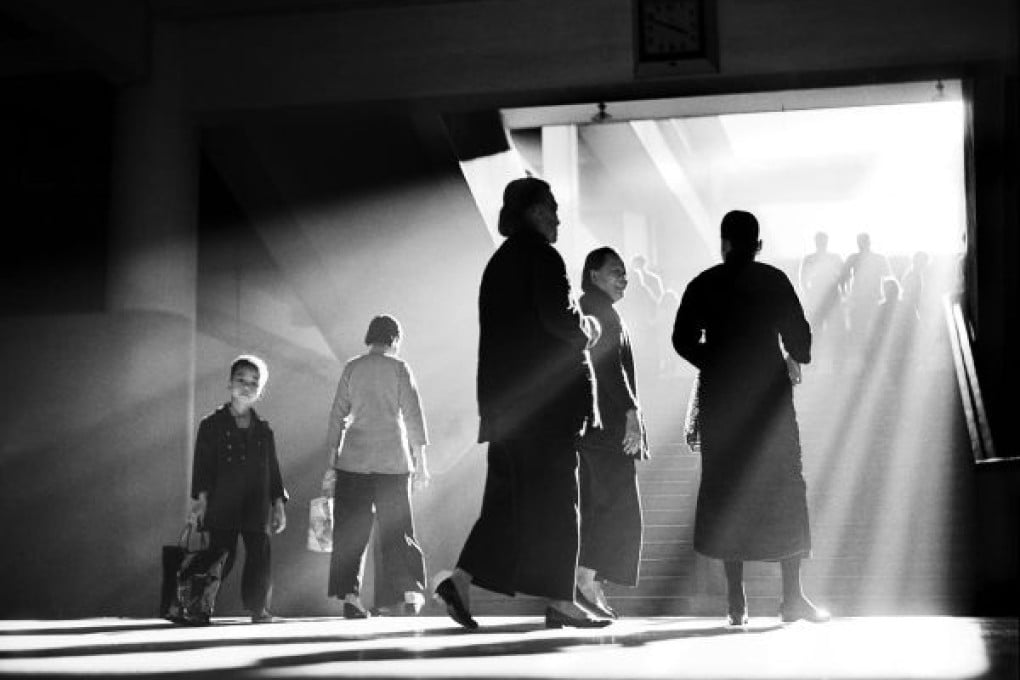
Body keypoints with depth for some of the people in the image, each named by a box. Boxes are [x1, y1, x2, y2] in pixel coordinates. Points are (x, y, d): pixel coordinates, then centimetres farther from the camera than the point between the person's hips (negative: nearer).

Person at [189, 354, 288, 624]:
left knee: (260, 557, -2)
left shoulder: (263, 430, 14)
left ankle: (258, 608, 9)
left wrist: (278, 504, 10)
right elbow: (202, 464, 0)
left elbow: (273, 469, 16)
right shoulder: (212, 425, 4)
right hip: (222, 505, -3)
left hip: (256, 507, 3)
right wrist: (200, 498, -10)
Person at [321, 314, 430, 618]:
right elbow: (413, 415, -3)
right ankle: (410, 592, -1)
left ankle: (349, 595, -5)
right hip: (393, 459, -1)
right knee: (396, 527, 7)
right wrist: (420, 460, 2)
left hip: (354, 458, 1)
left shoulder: (351, 368, 7)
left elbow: (337, 416, 6)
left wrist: (332, 463, 9)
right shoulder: (399, 368, 1)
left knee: (351, 530, 5)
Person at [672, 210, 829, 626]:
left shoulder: (703, 285, 3)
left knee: (726, 492, 5)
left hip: (720, 396, 1)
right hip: (769, 393, -1)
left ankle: (736, 600, 2)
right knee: (783, 488, 5)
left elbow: (683, 339, 0)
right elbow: (799, 334, -2)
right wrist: (793, 361, 19)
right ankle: (792, 596, 1)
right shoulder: (773, 281, 0)